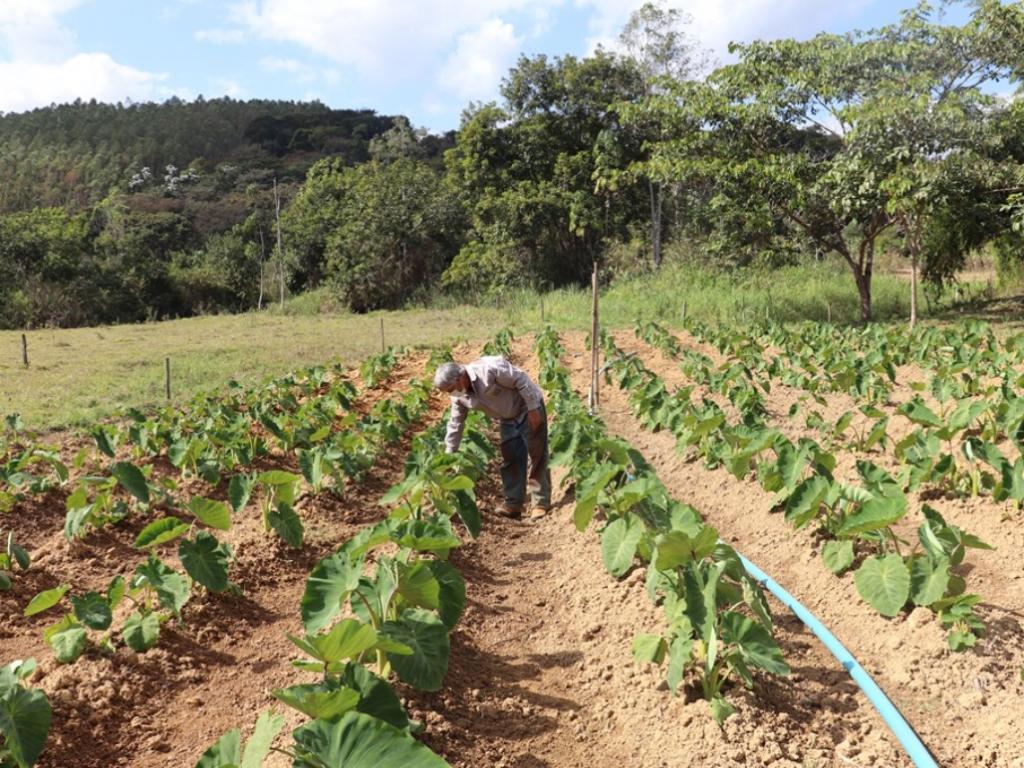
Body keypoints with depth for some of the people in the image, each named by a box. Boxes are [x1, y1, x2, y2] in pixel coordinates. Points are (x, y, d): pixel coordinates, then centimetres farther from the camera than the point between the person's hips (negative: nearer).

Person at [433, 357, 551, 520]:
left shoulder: (488, 369, -31)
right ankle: (513, 504, 12)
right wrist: (449, 454, 2)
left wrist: (533, 409, -23)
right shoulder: (459, 396, -7)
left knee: (537, 456, -3)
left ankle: (541, 503, 2)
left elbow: (521, 380, -26)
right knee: (510, 459, 6)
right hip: (508, 419, 7)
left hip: (528, 410, -7)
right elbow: (455, 424, 3)